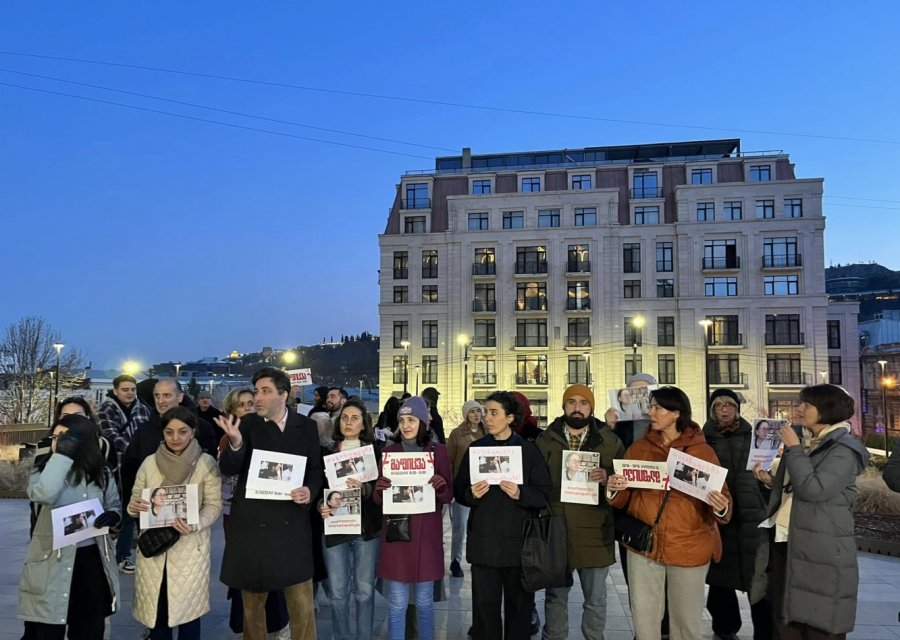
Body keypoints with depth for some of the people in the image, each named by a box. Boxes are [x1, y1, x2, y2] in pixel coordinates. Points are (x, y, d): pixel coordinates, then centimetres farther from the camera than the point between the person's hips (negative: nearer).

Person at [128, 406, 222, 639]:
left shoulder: (206, 462, -5)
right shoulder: (149, 463, 4)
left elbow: (214, 504, -7)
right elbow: (135, 500, 8)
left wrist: (195, 524, -25)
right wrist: (133, 508, -15)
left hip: (189, 548, -2)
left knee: (187, 609, 4)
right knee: (155, 610, 8)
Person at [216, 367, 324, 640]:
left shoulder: (306, 426, 2)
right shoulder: (246, 424, -2)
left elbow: (316, 468, 8)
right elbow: (228, 469, -11)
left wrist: (311, 490, -13)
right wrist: (235, 443, -31)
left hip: (292, 524, 0)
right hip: (252, 523, 0)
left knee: (302, 605, 8)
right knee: (252, 603, 16)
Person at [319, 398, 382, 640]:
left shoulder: (374, 452, 2)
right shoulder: (327, 453, 5)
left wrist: (365, 488, -20)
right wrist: (322, 507, -10)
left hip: (366, 528, -1)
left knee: (365, 591, 4)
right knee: (338, 593, 5)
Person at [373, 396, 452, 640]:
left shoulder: (438, 451, 1)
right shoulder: (389, 452, 3)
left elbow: (448, 496, 2)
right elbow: (379, 499, 5)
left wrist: (441, 486, -19)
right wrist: (380, 490, -18)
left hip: (427, 534, 0)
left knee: (424, 601, 10)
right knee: (396, 603, 4)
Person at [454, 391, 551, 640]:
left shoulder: (528, 449, -1)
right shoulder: (475, 448, 6)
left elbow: (544, 493, -2)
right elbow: (459, 489, 9)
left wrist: (520, 494, -19)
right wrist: (471, 493, -12)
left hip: (518, 540, -1)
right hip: (483, 540, 1)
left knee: (519, 603, 8)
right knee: (484, 603, 3)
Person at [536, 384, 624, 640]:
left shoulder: (610, 441, 3)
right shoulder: (545, 440, 4)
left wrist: (608, 477, -16)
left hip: (594, 532, 0)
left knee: (595, 598, 12)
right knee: (555, 595, 13)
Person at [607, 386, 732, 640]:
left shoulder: (703, 451, -3)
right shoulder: (638, 448, 5)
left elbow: (722, 501, -2)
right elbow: (623, 500, 6)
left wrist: (720, 508, -25)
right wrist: (614, 490, -16)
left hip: (689, 547, -2)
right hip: (643, 545, 2)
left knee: (686, 620, 12)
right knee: (644, 620, 9)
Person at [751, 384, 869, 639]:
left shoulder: (843, 449, -11)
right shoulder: (810, 445, 16)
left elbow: (813, 489, -23)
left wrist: (794, 449, -14)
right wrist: (772, 481, 11)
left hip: (820, 553, -9)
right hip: (785, 545, 9)